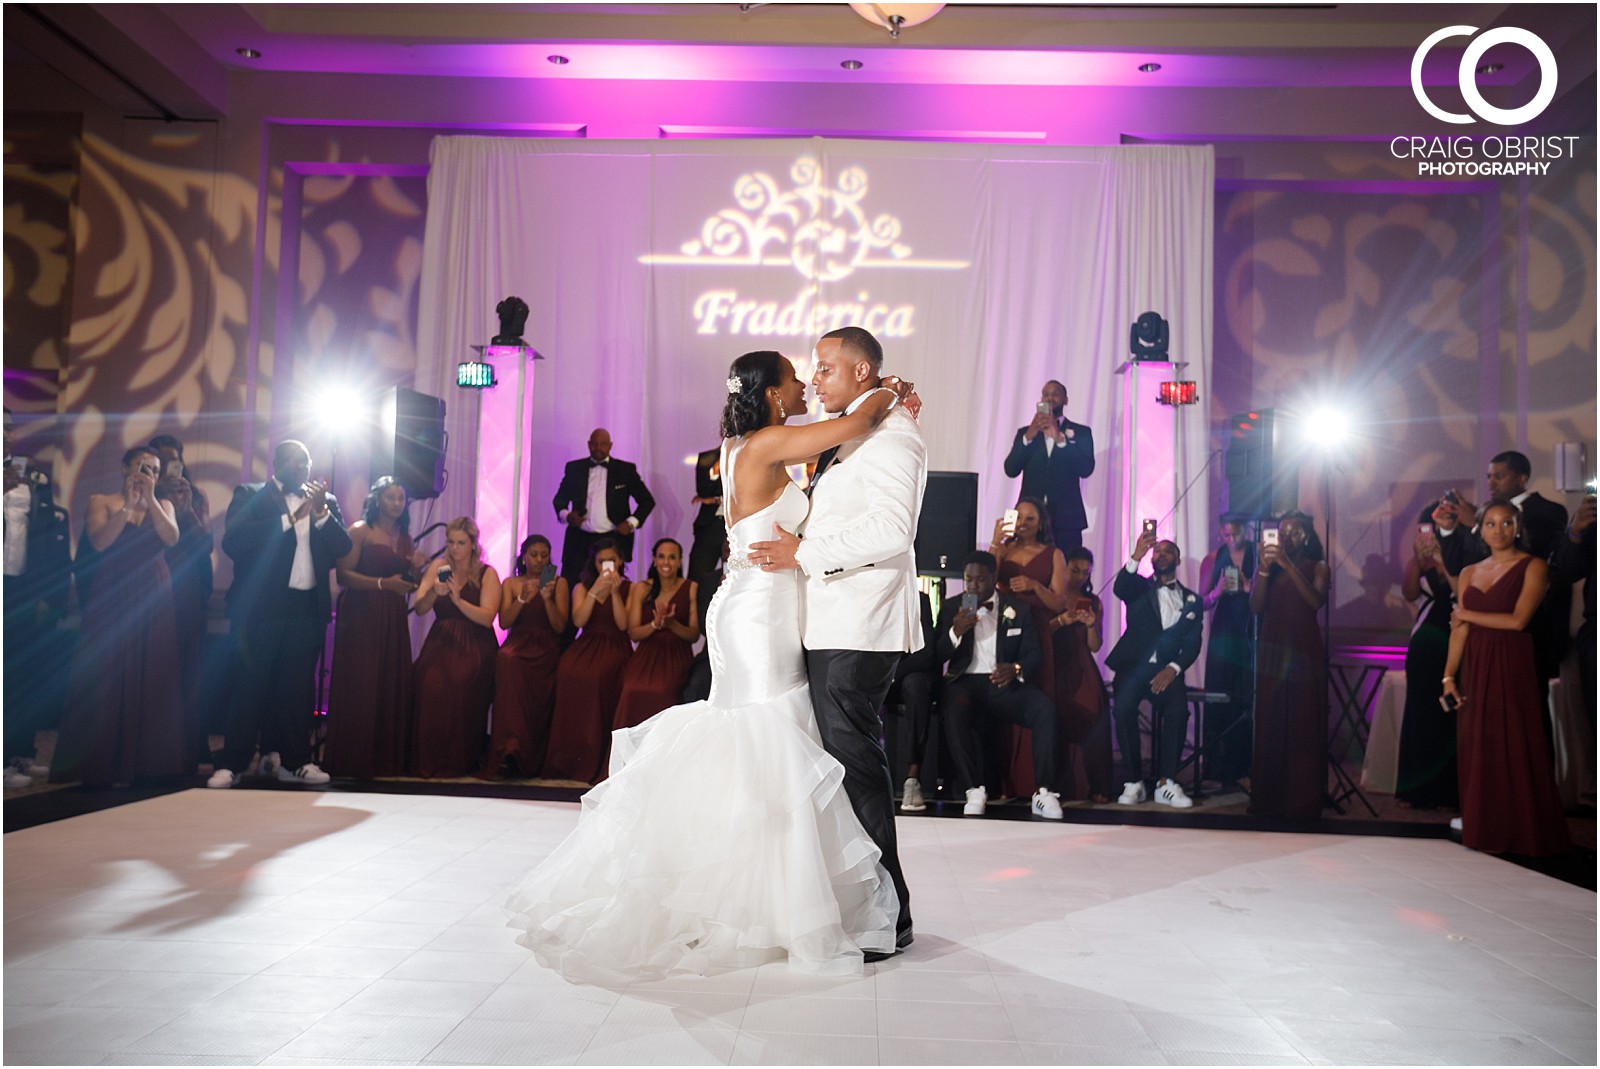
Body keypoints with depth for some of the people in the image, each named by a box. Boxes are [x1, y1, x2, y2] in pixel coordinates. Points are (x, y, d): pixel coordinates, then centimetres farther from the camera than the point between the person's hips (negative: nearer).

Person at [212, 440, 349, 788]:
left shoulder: (325, 501, 15)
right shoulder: (249, 496, 4)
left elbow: (342, 547, 4)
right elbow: (232, 541, -12)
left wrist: (321, 513, -11)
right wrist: (291, 518, -16)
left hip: (308, 608, 3)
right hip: (262, 605, -3)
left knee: (299, 688, 5)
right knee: (251, 685, -3)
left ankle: (294, 761, 11)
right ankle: (231, 763, 2)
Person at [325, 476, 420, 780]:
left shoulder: (405, 537, 16)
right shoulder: (360, 531, 0)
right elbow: (343, 575, -11)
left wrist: (415, 570, 1)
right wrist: (383, 583, -19)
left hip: (393, 621, 5)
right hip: (361, 618, -5)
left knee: (393, 687, 0)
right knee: (359, 687, -6)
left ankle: (387, 758, 6)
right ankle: (353, 760, 1)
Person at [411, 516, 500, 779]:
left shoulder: (487, 574, 3)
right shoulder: (438, 567, 11)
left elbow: (487, 618, -9)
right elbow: (419, 610, 2)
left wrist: (458, 599, -20)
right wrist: (434, 592, -17)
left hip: (474, 646, -2)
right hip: (441, 641, 2)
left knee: (461, 682, -32)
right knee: (430, 681, -28)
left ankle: (459, 761, -17)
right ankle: (429, 760, -16)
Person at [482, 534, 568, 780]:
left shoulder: (558, 583, 13)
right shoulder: (511, 583, 18)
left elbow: (560, 626, 4)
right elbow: (504, 622, 4)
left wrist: (548, 599, -12)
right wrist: (523, 598, -10)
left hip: (545, 649, 0)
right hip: (518, 643, 1)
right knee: (506, 660, -38)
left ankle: (529, 760, -23)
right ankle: (510, 747, -41)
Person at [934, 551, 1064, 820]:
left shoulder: (1018, 610, 11)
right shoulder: (951, 608, 11)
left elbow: (1035, 653, 5)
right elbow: (936, 656, 4)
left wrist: (1016, 668, -18)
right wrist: (955, 632, -16)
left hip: (1006, 685, 1)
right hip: (967, 683, -1)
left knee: (1046, 709, -29)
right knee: (953, 713, -36)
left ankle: (1044, 793, -25)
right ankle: (975, 790, -26)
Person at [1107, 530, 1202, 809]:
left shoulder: (1191, 600, 16)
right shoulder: (1139, 587, 13)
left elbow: (1193, 643, 6)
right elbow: (1119, 588, -13)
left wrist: (1173, 669, -13)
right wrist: (1135, 557, -31)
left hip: (1166, 669, 1)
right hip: (1133, 665, -1)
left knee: (1178, 710, -30)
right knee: (1124, 708, -31)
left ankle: (1165, 784, -22)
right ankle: (1134, 782, -20)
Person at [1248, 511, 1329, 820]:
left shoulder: (1316, 567, 5)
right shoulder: (1269, 566, 11)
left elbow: (1316, 601, -14)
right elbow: (1256, 607, -1)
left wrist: (1288, 565, -20)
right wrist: (1264, 568, -13)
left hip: (1304, 652, -2)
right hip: (1272, 652, 2)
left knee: (1304, 726, -5)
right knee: (1269, 725, 0)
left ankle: (1304, 801, -2)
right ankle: (1268, 798, 4)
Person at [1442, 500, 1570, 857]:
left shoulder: (1533, 567, -3)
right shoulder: (1469, 573, 11)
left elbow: (1518, 620, -14)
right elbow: (1459, 629, 6)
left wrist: (1468, 614, -2)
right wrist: (1448, 677, -1)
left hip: (1514, 667, -5)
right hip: (1475, 669, 5)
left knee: (1516, 748, 0)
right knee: (1477, 750, 6)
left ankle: (1521, 832, 11)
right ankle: (1484, 830, 16)